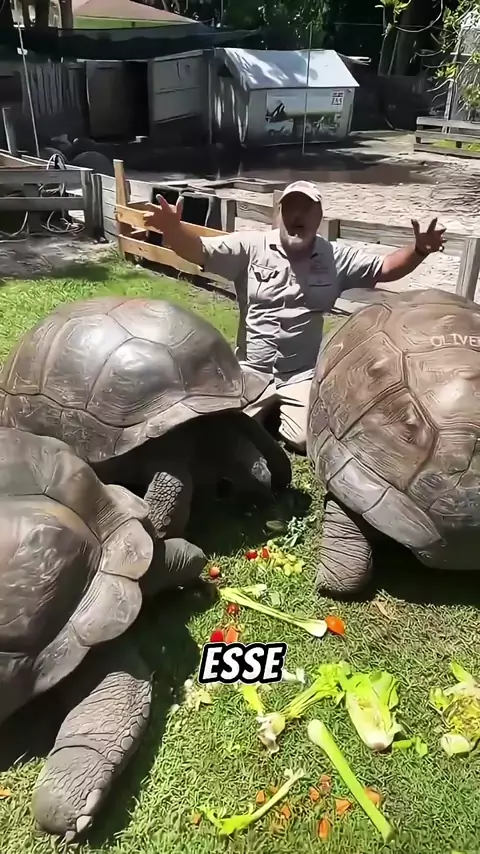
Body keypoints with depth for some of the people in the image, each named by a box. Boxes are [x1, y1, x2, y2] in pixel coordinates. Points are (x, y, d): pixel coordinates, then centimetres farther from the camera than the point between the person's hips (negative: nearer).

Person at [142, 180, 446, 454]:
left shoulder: (336, 258, 2)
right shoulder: (250, 246, -5)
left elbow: (384, 268, 6)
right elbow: (198, 250, -13)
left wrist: (418, 250, -14)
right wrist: (172, 227, -35)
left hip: (303, 374, 1)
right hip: (252, 370, 0)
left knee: (305, 439, -16)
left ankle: (285, 409, 19)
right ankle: (269, 409, 20)